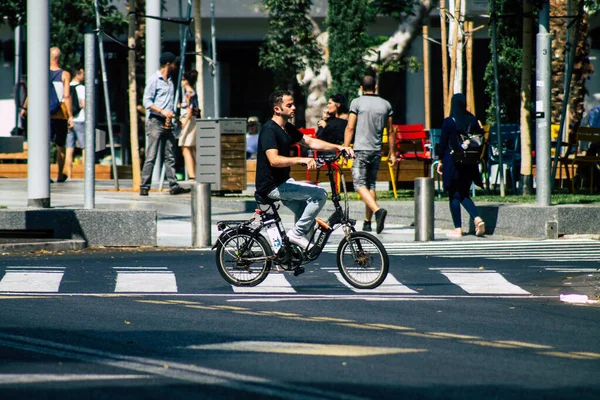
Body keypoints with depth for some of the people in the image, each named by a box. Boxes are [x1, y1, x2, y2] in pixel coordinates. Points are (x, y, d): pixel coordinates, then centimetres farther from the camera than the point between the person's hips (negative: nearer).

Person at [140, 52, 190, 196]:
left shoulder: (170, 81, 18)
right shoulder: (154, 80, -5)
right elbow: (147, 102, -11)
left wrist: (172, 115, 14)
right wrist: (162, 111, -21)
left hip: (167, 123, 8)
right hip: (155, 122, -7)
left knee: (170, 156, 6)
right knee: (151, 157, -9)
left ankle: (174, 186, 7)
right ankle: (144, 187, -8)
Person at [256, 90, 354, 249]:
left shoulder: (287, 128, 11)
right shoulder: (269, 130, -19)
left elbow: (311, 142, 14)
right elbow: (274, 160, -32)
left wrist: (338, 147, 2)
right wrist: (302, 160, -43)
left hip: (283, 182, 10)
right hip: (272, 186, -10)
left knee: (308, 220, 13)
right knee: (319, 194, -17)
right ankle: (297, 234, -10)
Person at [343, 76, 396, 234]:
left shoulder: (357, 102, -4)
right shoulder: (385, 105, 7)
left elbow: (350, 128, -8)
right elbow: (390, 131, 11)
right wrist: (392, 153, 18)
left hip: (361, 149, -5)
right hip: (377, 150, 5)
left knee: (360, 184, -7)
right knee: (371, 184, 12)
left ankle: (377, 210, -30)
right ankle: (367, 222, 11)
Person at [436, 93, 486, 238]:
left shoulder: (448, 122, -9)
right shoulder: (472, 120, 1)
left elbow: (443, 142, -6)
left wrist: (440, 161, 3)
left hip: (452, 162, -4)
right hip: (469, 164, 4)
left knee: (454, 196, 4)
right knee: (464, 194, 15)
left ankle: (458, 228, 3)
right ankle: (477, 218, -8)